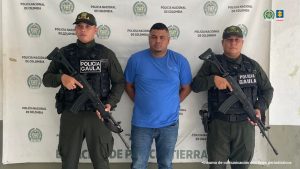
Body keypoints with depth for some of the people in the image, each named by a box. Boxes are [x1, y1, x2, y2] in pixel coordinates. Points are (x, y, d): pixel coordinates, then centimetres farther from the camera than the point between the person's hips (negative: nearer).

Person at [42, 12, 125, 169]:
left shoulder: (106, 54, 2)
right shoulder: (64, 53, 4)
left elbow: (119, 82, 5)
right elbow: (46, 79, 6)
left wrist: (110, 103, -10)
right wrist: (61, 77, -16)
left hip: (98, 114, -1)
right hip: (70, 115, 1)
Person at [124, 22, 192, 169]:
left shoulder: (179, 61, -4)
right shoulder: (136, 59, -5)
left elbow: (186, 88, 7)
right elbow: (128, 85, 7)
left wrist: (173, 103, 0)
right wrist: (139, 102, 0)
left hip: (169, 123, 1)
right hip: (141, 123, 0)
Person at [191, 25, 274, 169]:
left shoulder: (253, 65, 6)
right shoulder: (212, 63, 1)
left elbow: (267, 90, 12)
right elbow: (195, 86, -4)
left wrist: (259, 108, -4)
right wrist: (213, 79, -21)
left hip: (245, 125, 2)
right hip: (218, 124, -2)